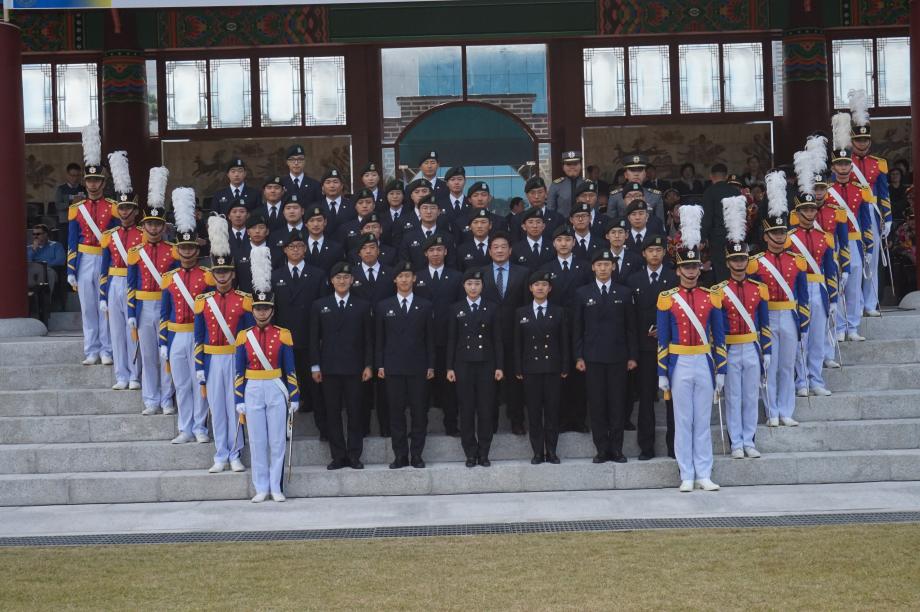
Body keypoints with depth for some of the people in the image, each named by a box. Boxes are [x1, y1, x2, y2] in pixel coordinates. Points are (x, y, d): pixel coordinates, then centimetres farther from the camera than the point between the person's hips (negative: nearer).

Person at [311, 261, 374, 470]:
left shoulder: (363, 306, 7)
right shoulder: (319, 306, 8)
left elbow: (368, 338, 6)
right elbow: (314, 338, 6)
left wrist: (368, 365, -1)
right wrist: (315, 366, 0)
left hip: (354, 368, 0)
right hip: (329, 368, 1)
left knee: (355, 412, 1)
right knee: (332, 413, 2)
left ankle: (354, 455, 8)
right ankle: (338, 456, 8)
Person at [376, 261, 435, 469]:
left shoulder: (425, 306, 8)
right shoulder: (383, 307, 8)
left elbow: (430, 338, 7)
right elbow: (379, 339, 8)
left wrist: (431, 365, 1)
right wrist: (380, 365, 1)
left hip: (418, 368, 0)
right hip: (393, 368, 0)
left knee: (419, 412, 0)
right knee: (396, 413, 1)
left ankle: (416, 455, 7)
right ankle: (400, 455, 7)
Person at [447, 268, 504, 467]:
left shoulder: (491, 309, 5)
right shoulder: (456, 309, 6)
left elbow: (497, 339, 5)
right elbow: (451, 340, 5)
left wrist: (499, 366, -1)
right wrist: (450, 367, 0)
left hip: (486, 365, 0)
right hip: (463, 365, 0)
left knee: (486, 410, 0)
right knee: (466, 410, 2)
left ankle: (484, 453, 8)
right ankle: (470, 453, 8)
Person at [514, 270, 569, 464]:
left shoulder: (559, 312, 7)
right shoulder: (521, 313, 8)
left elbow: (565, 342, 5)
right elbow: (517, 344, 6)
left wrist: (565, 368, -1)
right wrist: (518, 370, 0)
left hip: (553, 369, 0)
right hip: (531, 370, 0)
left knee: (552, 410, 1)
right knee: (534, 412, 2)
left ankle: (551, 451, 8)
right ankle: (538, 451, 7)